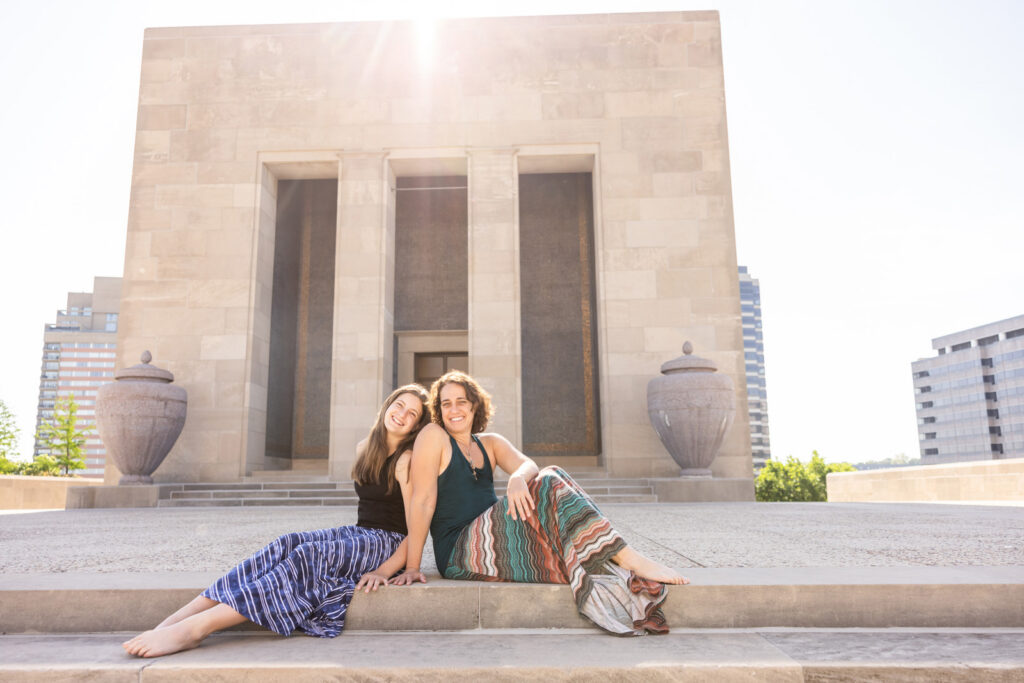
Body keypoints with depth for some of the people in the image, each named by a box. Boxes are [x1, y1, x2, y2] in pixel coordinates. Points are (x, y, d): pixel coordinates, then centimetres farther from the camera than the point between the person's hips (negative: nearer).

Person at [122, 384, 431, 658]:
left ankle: (195, 627, -39)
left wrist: (384, 570, -24)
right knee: (288, 544, -19)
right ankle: (174, 621, -28)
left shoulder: (407, 459, -10)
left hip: (387, 543, -6)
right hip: (359, 534, 7)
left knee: (308, 555, -29)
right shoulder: (364, 449, 13)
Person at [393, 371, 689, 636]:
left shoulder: (490, 444, 17)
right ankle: (633, 561, -25)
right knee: (547, 486, -21)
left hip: (493, 543, 6)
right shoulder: (433, 436, -1)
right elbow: (422, 500, -8)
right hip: (458, 555, -6)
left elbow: (528, 465, -3)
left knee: (552, 476, -15)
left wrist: (518, 478, -27)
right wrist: (412, 567, -12)